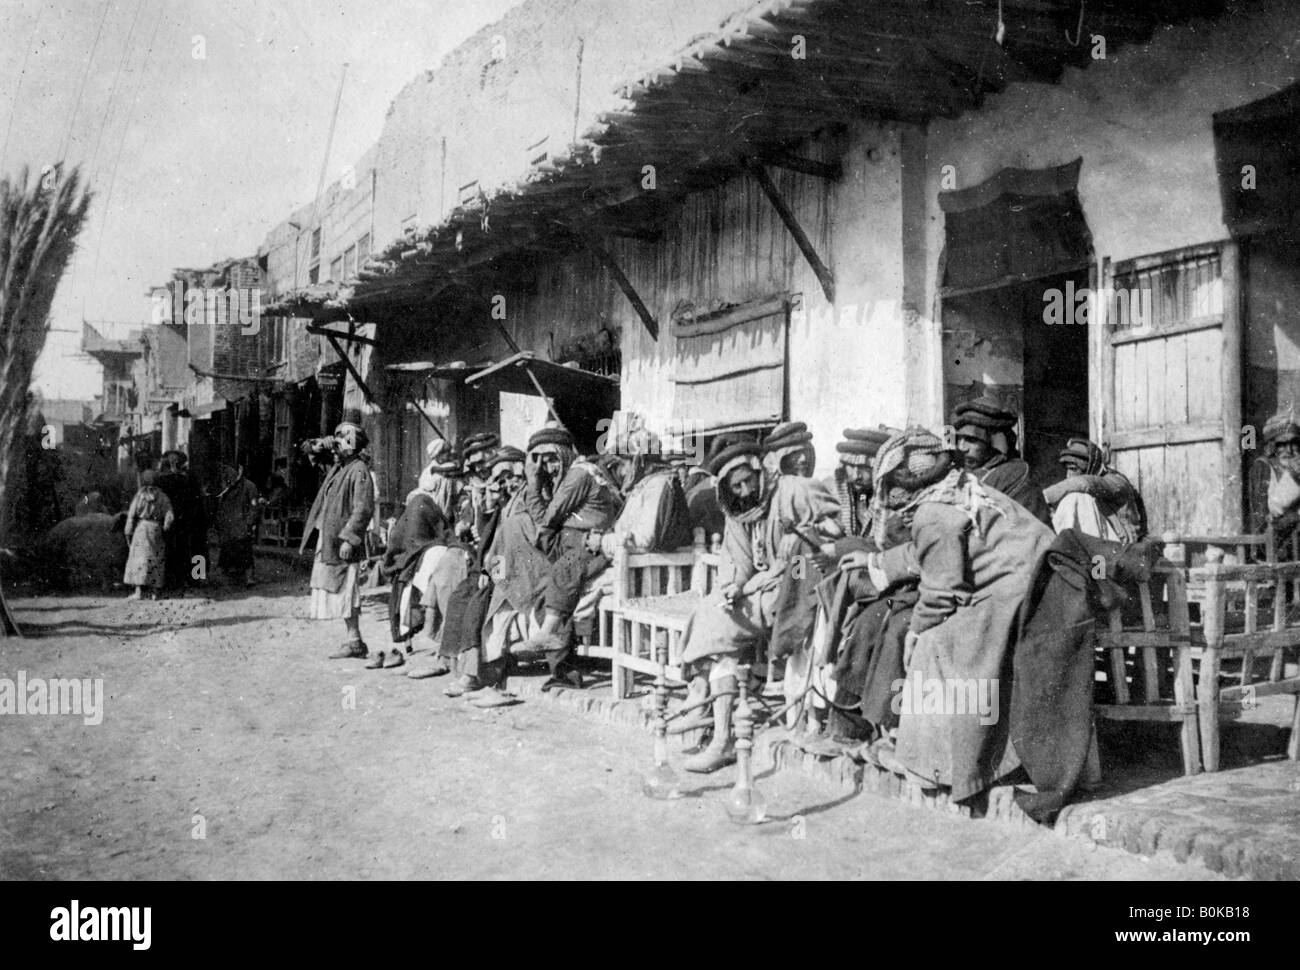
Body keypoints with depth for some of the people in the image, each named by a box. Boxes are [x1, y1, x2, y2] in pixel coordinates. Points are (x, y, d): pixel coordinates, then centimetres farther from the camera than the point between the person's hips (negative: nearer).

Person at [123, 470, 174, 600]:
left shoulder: (139, 495, -1)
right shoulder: (162, 497, 2)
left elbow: (132, 515, -4)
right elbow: (170, 517, -3)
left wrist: (128, 533, 1)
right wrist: (164, 529, 12)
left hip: (141, 527, -2)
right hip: (157, 530, 2)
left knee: (139, 558, -2)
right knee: (156, 560, 9)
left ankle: (138, 591, -9)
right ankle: (154, 591, 6)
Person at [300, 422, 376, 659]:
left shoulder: (359, 471, -13)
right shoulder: (337, 468, 15)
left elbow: (364, 509, -20)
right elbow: (323, 504, 22)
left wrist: (348, 539, -24)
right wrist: (314, 531, 19)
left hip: (343, 543, -9)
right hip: (327, 540, 9)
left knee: (345, 591, -5)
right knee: (339, 592, 11)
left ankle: (354, 642, 1)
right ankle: (354, 641, 17)